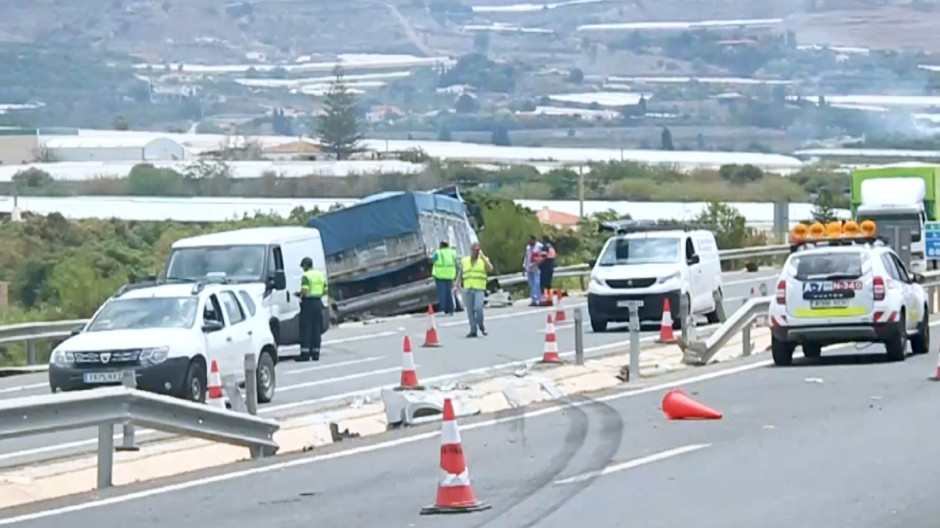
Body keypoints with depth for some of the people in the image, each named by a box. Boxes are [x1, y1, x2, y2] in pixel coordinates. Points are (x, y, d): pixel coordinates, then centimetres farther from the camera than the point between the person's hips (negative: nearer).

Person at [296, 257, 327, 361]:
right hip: (318, 303, 6)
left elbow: (304, 291, -20)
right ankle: (316, 353, 10)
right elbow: (325, 290, 12)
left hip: (308, 303, -6)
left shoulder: (306, 276, -10)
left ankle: (305, 353, -6)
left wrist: (299, 294, -1)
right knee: (316, 329, 10)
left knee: (306, 329, -3)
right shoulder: (321, 275, 12)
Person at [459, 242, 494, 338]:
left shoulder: (484, 260, 6)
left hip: (479, 288, -3)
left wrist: (483, 257, -15)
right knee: (470, 311, 1)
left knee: (478, 307, -19)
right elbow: (460, 275, 16)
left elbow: (490, 269, -12)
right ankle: (473, 330, 8)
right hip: (468, 289, 3)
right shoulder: (464, 261, 12)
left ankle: (481, 325, 5)